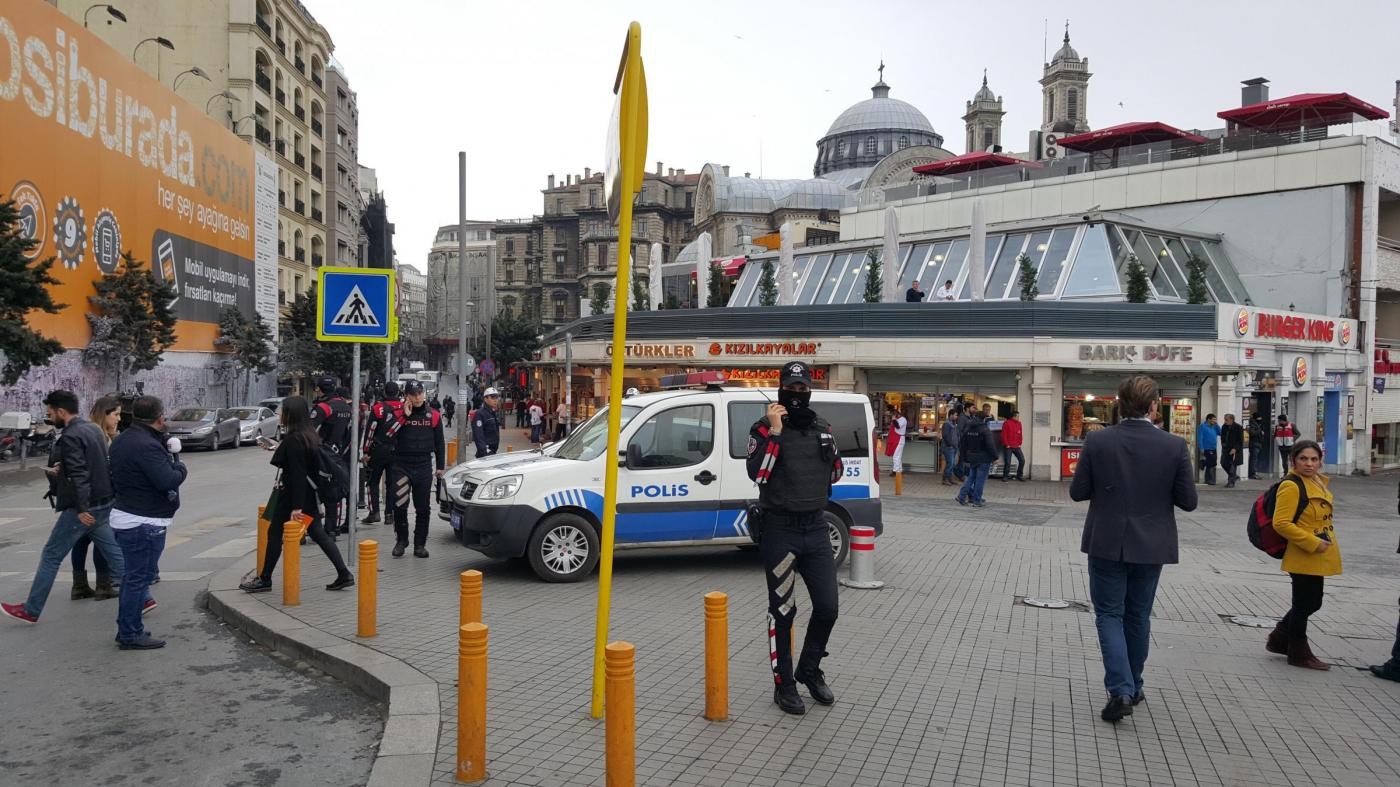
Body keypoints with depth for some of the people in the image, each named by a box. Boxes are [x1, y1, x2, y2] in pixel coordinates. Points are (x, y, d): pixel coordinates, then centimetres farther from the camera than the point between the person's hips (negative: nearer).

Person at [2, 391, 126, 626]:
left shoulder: (70, 437, -16)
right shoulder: (94, 429, 11)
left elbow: (79, 475, -24)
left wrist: (82, 509, -26)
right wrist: (61, 469, 12)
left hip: (82, 508, -8)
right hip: (104, 504, 8)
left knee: (51, 556, 4)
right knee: (114, 554, 10)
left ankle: (31, 610, 13)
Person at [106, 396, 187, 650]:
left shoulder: (123, 440, 11)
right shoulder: (147, 446, -22)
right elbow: (169, 480, -27)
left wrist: (169, 452, 5)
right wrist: (181, 467, -5)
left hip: (125, 516, 10)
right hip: (144, 522, -10)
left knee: (134, 576, 19)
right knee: (139, 577, -2)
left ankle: (128, 629, 27)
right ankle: (131, 635, 5)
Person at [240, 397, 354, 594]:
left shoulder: (293, 439, -20)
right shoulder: (310, 435, 6)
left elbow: (297, 474, -23)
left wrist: (297, 506, -23)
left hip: (292, 496, -9)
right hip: (310, 495, 9)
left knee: (275, 533, 8)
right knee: (318, 533, 10)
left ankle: (265, 580, 19)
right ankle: (344, 574, 5)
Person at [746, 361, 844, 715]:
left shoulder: (822, 427, 10)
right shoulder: (764, 427, -6)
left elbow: (835, 474, 18)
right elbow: (757, 474, -19)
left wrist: (830, 445, -1)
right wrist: (775, 432, -23)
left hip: (816, 528, 5)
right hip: (780, 529, -5)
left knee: (827, 607, 8)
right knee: (783, 610, 4)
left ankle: (809, 670, 30)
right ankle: (784, 685, 17)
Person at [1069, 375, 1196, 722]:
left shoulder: (1097, 441, -11)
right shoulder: (1175, 446, -10)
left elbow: (1077, 492, -6)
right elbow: (1188, 500, -5)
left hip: (1107, 544, -1)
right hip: (1151, 547, 2)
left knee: (1109, 615, 7)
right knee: (1137, 616, 17)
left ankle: (1120, 690, -7)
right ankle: (1132, 687, 30)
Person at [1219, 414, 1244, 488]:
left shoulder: (1238, 428, -10)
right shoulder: (1224, 427, 7)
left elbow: (1240, 441, -11)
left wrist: (1235, 449, -19)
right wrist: (1223, 444, 4)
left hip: (1235, 450, -6)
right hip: (1226, 449, 6)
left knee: (1233, 465, -4)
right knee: (1224, 463, 4)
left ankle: (1231, 482, 3)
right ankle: (1235, 476, 27)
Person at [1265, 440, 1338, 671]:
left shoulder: (1319, 482, 10)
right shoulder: (1291, 486, -18)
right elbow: (1281, 523, -24)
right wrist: (1313, 543, -23)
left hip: (1317, 558, 9)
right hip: (1303, 558, -9)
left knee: (1311, 603, 18)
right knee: (1304, 605, 3)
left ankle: (1279, 639, 32)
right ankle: (1298, 653, 19)